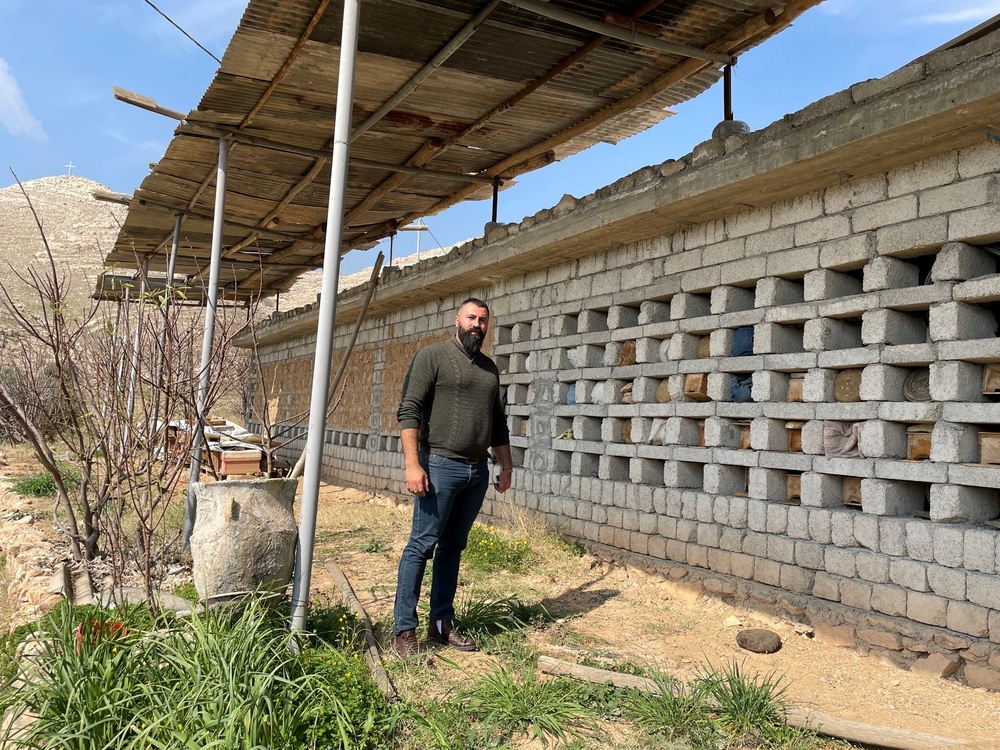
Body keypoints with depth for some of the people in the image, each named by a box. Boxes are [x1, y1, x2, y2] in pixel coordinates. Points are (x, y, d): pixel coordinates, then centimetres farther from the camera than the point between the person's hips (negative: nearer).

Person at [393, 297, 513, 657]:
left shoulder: (490, 368, 17)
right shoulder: (432, 356, -2)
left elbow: (498, 423, 24)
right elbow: (409, 411, -10)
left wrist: (506, 466, 19)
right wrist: (413, 464, -18)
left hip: (478, 471, 6)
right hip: (440, 466, -6)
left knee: (453, 547, 12)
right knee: (422, 546, -5)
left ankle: (441, 624, 20)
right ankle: (404, 630, 2)